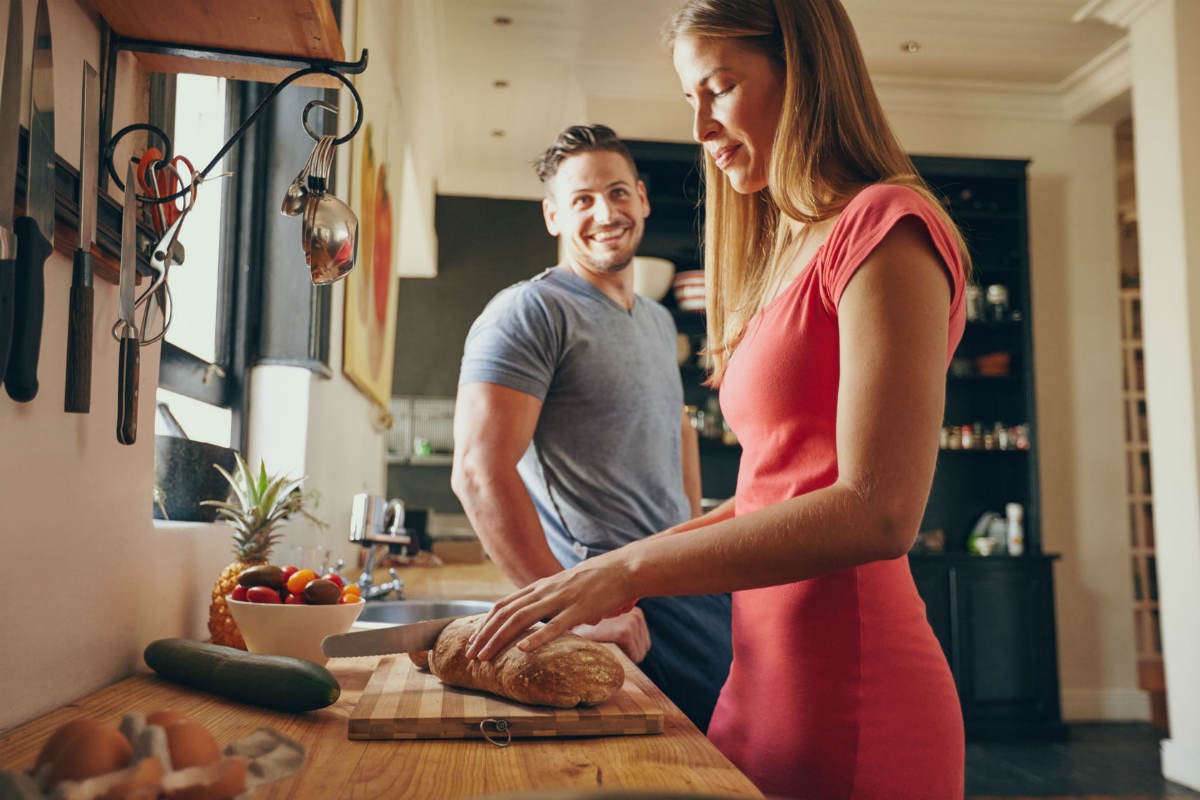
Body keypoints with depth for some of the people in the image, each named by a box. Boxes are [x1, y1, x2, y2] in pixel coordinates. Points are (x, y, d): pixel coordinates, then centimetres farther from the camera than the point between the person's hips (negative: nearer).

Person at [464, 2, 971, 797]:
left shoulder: (883, 227, -11)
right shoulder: (786, 253, 14)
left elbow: (877, 511, -21)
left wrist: (636, 567, -19)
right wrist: (621, 569, 7)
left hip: (845, 696, -7)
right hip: (765, 671, 7)